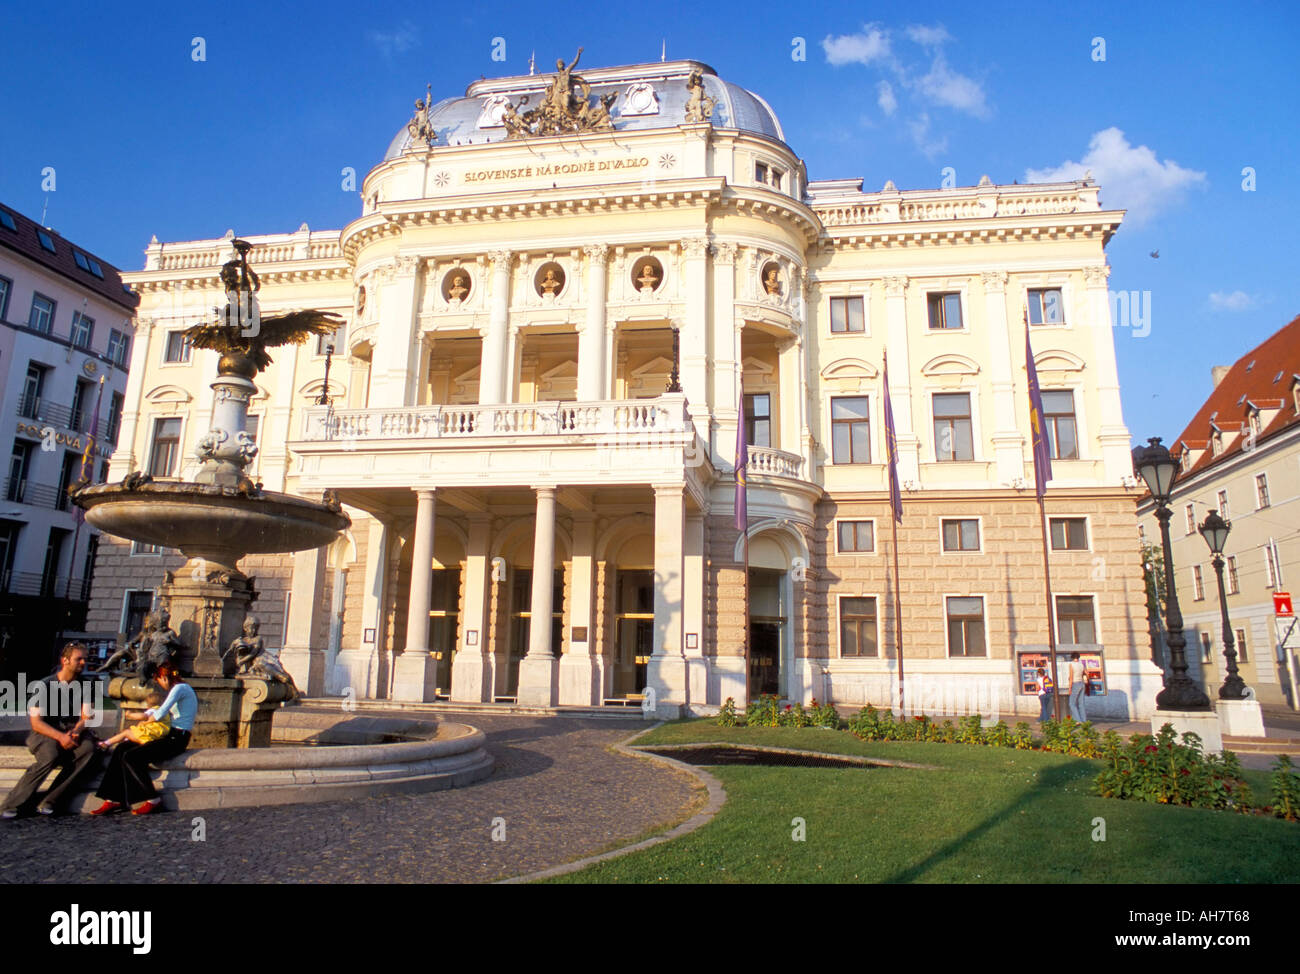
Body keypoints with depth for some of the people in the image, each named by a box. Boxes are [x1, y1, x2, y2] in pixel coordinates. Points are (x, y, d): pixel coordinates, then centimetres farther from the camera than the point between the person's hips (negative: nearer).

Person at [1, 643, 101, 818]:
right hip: (44, 734, -3)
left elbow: (86, 717, 5)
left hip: (71, 734, 3)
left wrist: (76, 731, -18)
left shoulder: (84, 687, 7)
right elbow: (36, 723, -9)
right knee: (50, 754, -36)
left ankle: (49, 802, -27)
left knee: (87, 746, -30)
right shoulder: (45, 685, -5)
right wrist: (60, 737, -24)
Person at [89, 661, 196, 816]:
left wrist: (147, 719, 3)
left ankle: (152, 799, -10)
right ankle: (114, 799, -5)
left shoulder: (180, 688, -10)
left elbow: (160, 713, -18)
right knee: (120, 749, -2)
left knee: (130, 757, -19)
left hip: (177, 739, -10)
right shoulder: (175, 690, 23)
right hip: (170, 735, 10)